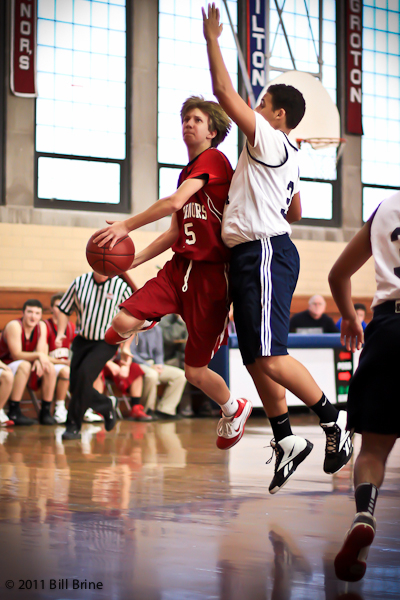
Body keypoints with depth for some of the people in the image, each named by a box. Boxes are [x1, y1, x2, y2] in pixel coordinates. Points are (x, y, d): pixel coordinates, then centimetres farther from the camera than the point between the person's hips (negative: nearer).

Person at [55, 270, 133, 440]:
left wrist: (126, 347, -2)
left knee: (84, 373, -24)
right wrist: (60, 333, -4)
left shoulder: (122, 287, -9)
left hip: (106, 343, -4)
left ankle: (73, 426, -16)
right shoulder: (79, 282, -3)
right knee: (75, 386, 0)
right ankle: (106, 406, 29)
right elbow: (64, 309, 9)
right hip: (82, 341, 4)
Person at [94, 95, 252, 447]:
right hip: (180, 266, 7)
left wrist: (127, 226, -17)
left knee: (195, 372, 1)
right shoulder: (188, 173, 20)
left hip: (211, 273, -7)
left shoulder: (214, 159, -9)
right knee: (124, 323, -17)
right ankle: (150, 321, 20)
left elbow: (175, 202, -22)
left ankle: (235, 411, 31)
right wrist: (132, 260, 13)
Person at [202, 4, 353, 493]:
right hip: (252, 256, 10)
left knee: (269, 357, -16)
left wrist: (212, 39, -5)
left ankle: (333, 420, -7)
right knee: (255, 359, 8)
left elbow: (224, 92, -13)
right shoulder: (284, 159, 21)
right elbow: (295, 213, 33)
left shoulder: (270, 141, -7)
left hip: (265, 253, -10)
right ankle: (284, 440, 11)